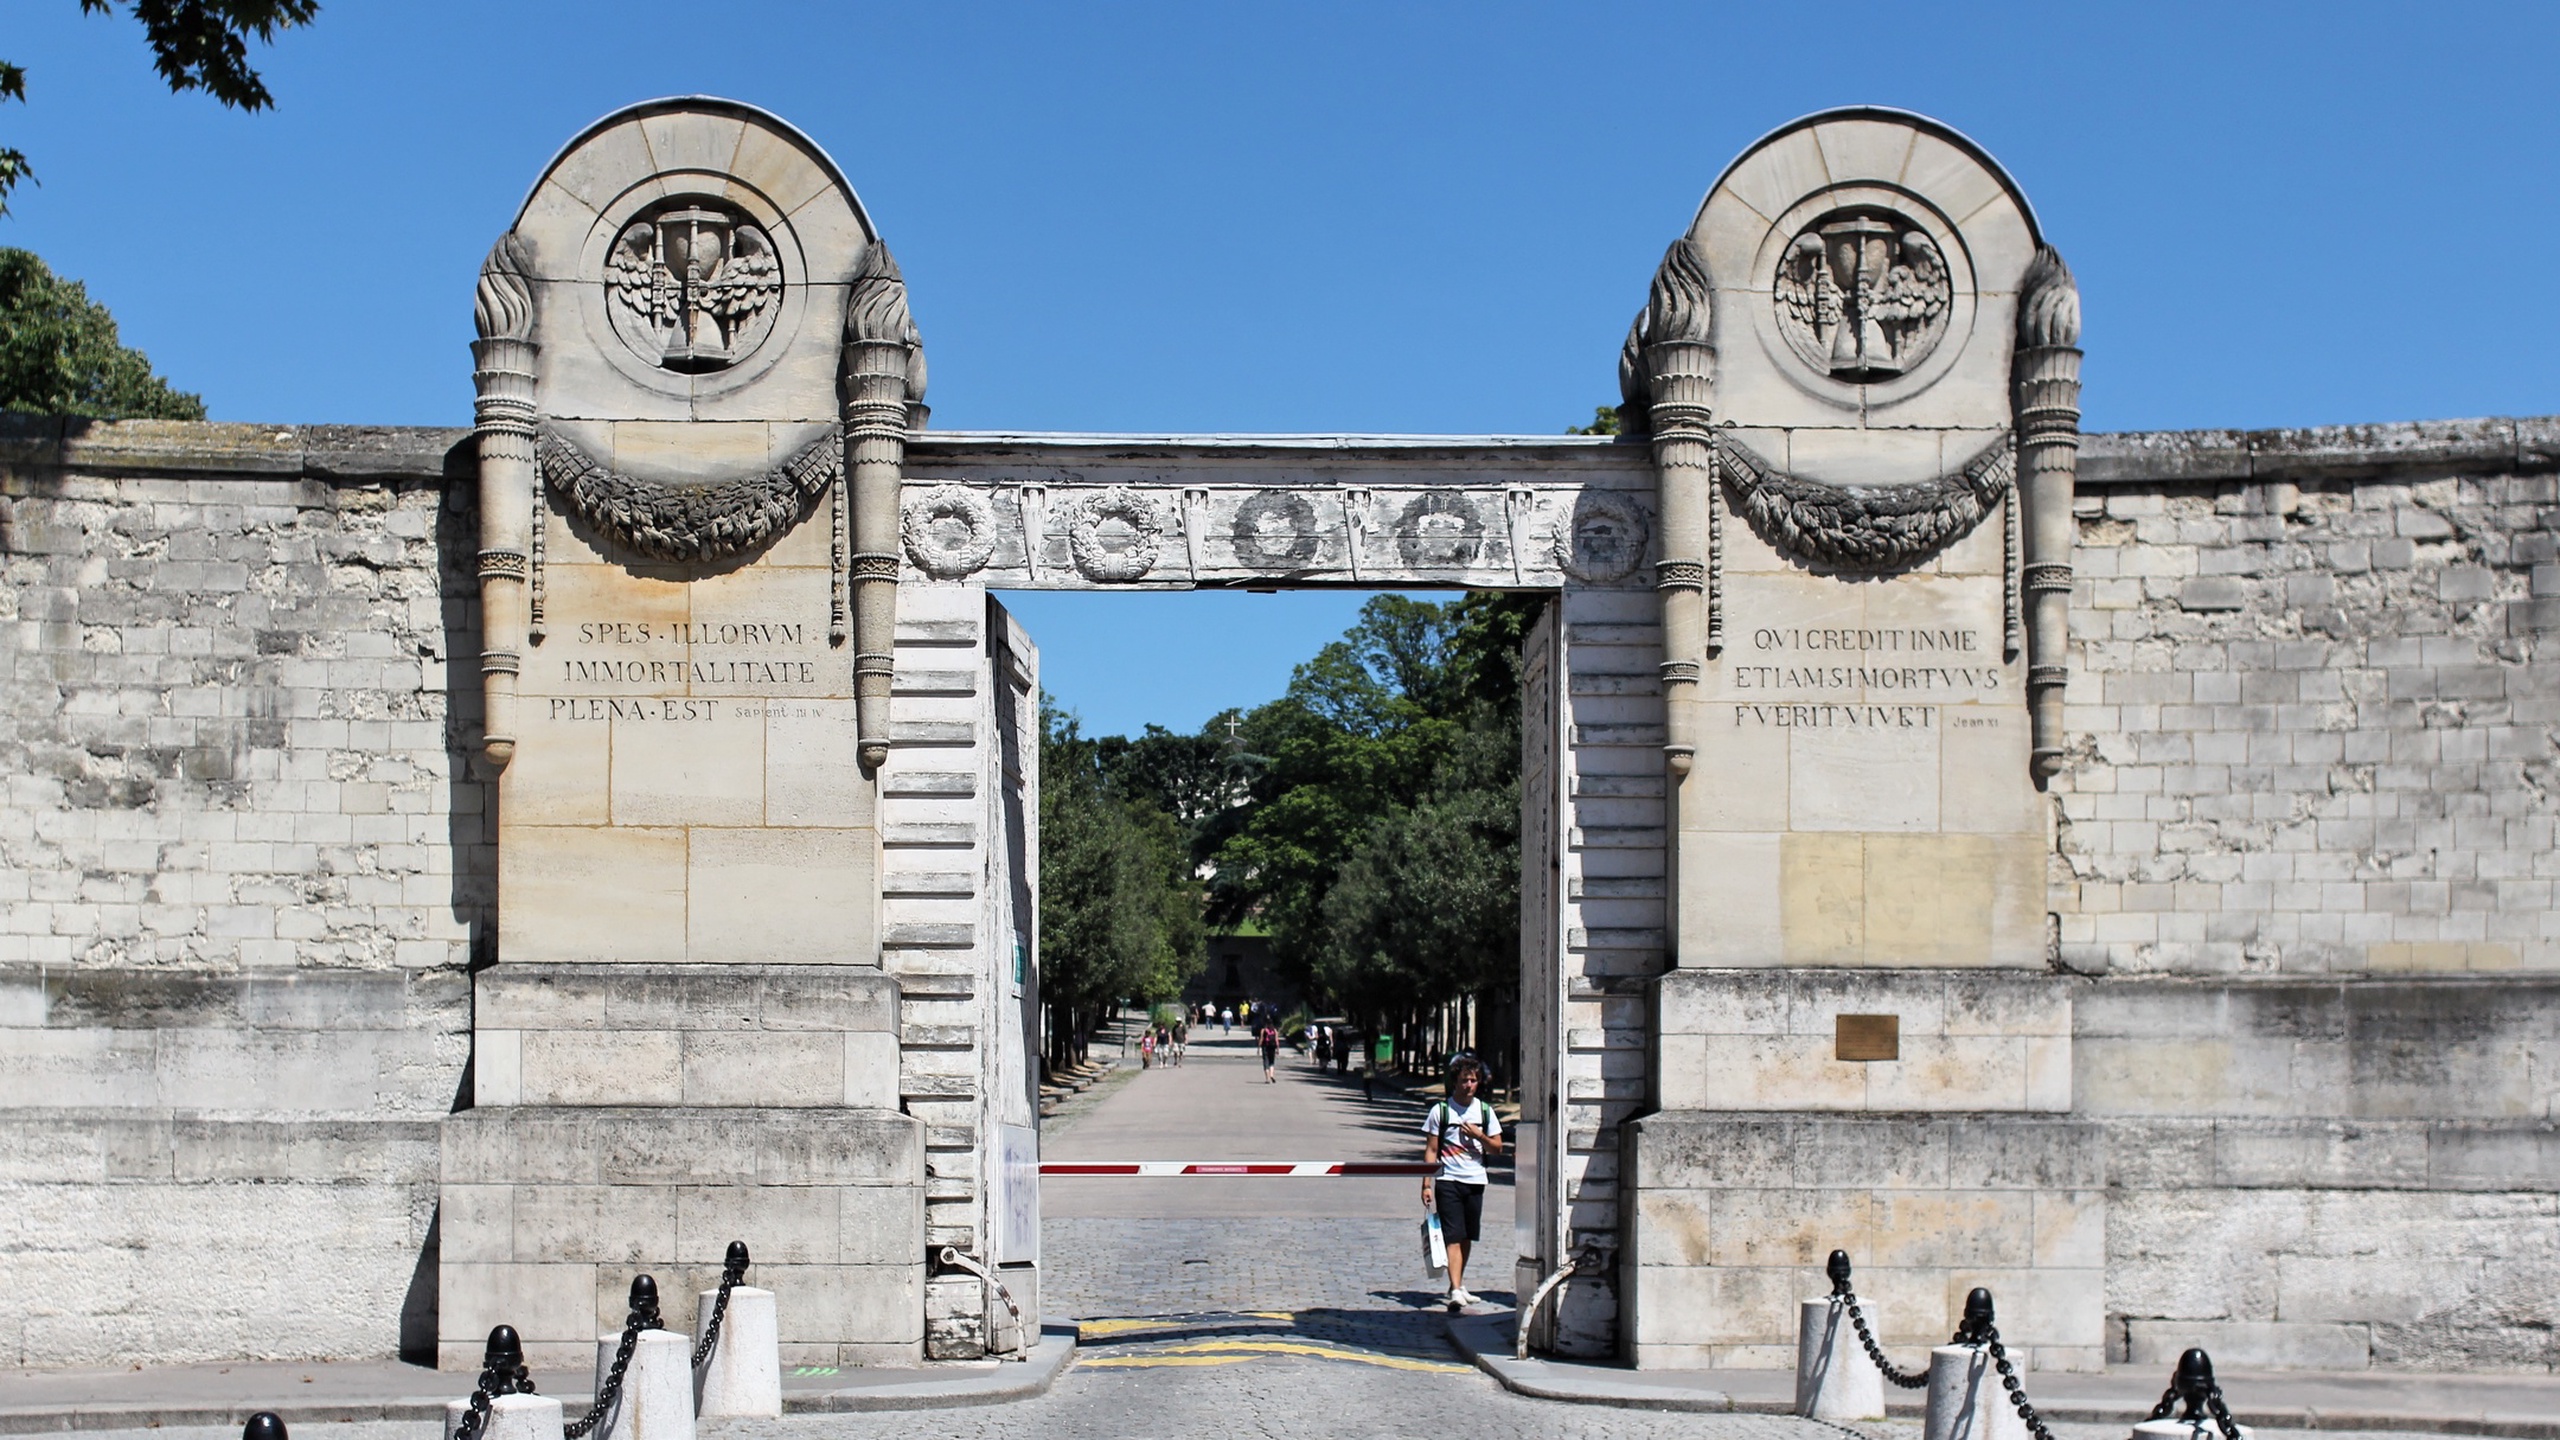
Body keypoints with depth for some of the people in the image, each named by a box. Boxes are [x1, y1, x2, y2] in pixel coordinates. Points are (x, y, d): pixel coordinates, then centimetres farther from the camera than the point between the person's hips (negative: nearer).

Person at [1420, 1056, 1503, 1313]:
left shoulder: (1485, 1111, 8)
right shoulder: (1440, 1110, -1)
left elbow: (1497, 1148, 10)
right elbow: (1431, 1149, -1)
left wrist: (1478, 1135, -8)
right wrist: (1426, 1184, -7)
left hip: (1475, 1181, 4)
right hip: (1448, 1180, -4)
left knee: (1468, 1237, 11)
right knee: (1453, 1237, -11)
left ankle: (1458, 1284, 27)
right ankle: (1456, 1291, -18)